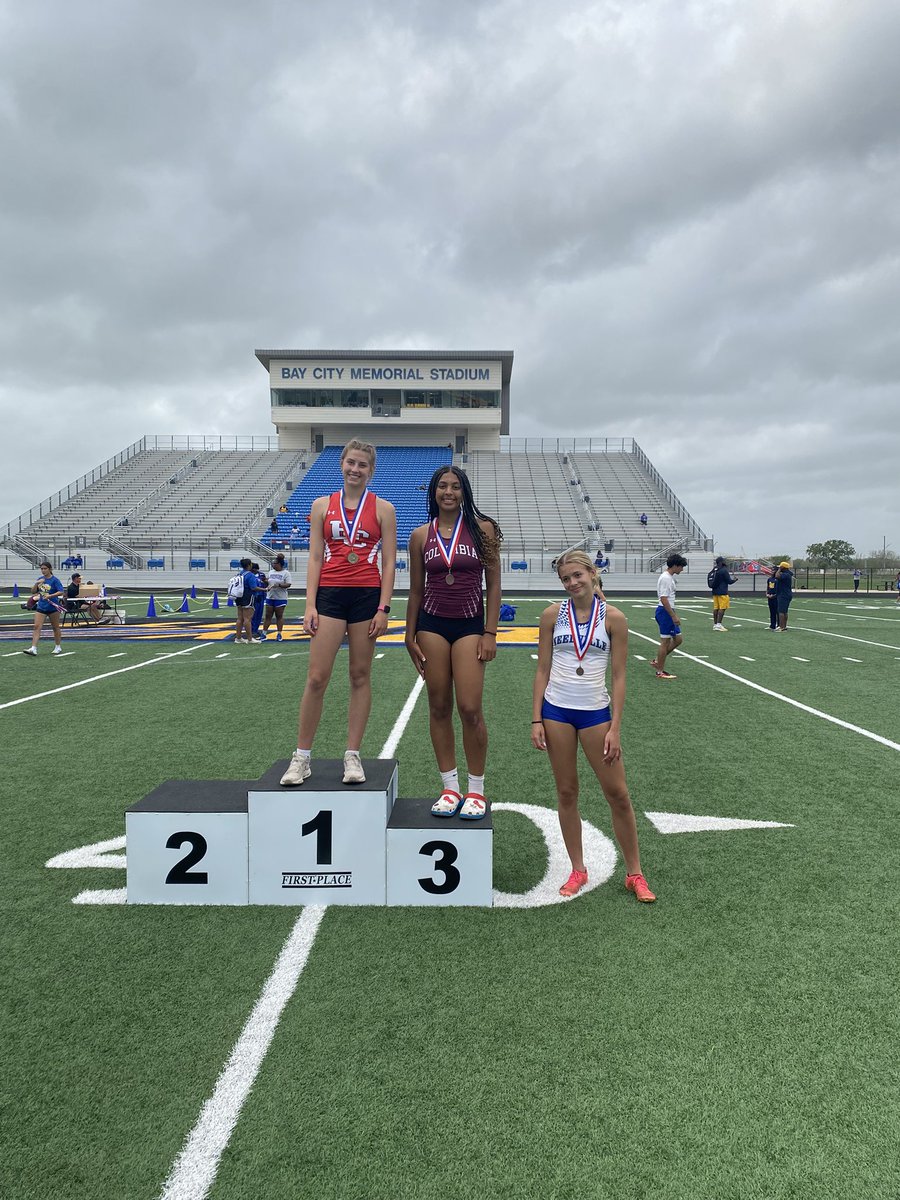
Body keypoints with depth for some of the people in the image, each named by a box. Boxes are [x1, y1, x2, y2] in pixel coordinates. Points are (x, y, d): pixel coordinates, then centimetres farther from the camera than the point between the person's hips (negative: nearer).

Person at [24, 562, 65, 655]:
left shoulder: (55, 580, -9)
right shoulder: (40, 579, 7)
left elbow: (61, 592, -19)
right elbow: (33, 592, 9)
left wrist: (50, 596, -30)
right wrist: (37, 584, -9)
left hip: (53, 607, -4)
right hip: (41, 607, 4)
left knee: (56, 627, 9)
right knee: (37, 627, -7)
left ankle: (58, 647, 23)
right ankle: (33, 648, -12)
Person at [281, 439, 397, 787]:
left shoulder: (382, 508, 5)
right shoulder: (322, 506, 9)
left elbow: (389, 562, 2)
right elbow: (315, 558, 6)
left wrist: (383, 608, -6)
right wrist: (310, 605, -3)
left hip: (367, 595, 0)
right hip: (330, 594, 1)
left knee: (360, 676, 6)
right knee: (316, 678, -3)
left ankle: (352, 756, 15)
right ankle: (301, 758, 9)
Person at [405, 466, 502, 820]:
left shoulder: (482, 529, -1)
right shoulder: (421, 536, 5)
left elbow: (493, 585, 0)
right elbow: (416, 590, 10)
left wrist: (490, 634, -6)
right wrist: (410, 636, 8)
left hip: (470, 625, -2)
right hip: (432, 625, 2)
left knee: (470, 709, -7)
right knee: (439, 708, 6)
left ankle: (476, 789, 10)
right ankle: (450, 787, 18)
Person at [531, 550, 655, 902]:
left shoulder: (613, 618, -3)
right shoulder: (552, 615, 1)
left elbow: (619, 676, -2)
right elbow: (543, 669, 4)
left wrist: (615, 728, -7)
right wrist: (536, 720, -2)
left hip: (596, 712, -1)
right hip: (556, 711, 1)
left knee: (618, 795, 3)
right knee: (566, 793, 9)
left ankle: (634, 873, 20)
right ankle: (578, 870, 24)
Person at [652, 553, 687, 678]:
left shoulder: (669, 577, 15)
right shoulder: (665, 578, -16)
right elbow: (664, 599, -22)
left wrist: (674, 614, 23)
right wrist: (674, 616, -22)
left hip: (668, 612, 10)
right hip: (665, 612, -10)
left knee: (678, 639, 12)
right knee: (665, 641, -3)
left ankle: (657, 661, 19)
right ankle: (660, 672, 5)